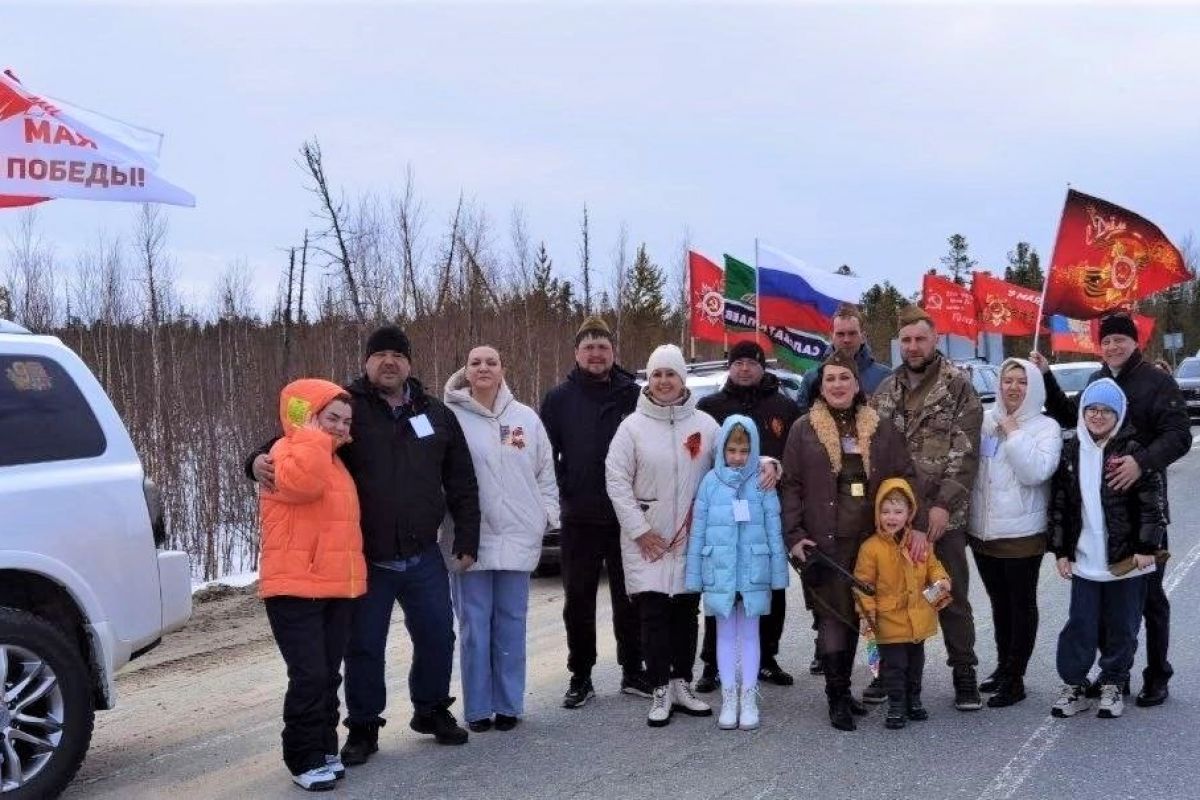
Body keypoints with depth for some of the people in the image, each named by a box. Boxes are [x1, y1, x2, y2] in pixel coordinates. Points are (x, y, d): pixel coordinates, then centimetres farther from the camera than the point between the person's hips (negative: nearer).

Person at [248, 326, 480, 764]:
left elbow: (462, 483, 11)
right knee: (364, 646, 6)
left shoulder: (436, 414, 7)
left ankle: (432, 710, 34)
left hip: (423, 558, 3)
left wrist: (467, 538, 8)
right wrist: (260, 459, -28)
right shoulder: (347, 407, -3)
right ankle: (363, 727, 23)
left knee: (437, 636, 12)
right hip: (366, 559, -3)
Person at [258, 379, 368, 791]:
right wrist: (312, 434, -19)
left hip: (338, 588, 8)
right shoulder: (287, 451, -7)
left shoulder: (334, 460, 19)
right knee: (309, 676, -10)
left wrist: (354, 574, 22)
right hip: (295, 588, -8)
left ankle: (324, 750, 21)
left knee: (329, 675, 12)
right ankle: (304, 760, 0)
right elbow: (301, 482, -31)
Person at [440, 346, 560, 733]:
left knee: (511, 622, 9)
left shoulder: (526, 418, 9)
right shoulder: (452, 418, -2)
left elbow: (545, 473, 14)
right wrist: (455, 528, -9)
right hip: (470, 538, -2)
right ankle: (478, 707, 13)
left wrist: (547, 515, 5)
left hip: (517, 538, 3)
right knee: (474, 625, 3)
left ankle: (509, 704, 18)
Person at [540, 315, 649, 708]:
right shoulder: (559, 398, 1)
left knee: (629, 598, 10)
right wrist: (562, 492, -5)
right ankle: (580, 676, 17)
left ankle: (632, 672, 22)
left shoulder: (633, 395, -1)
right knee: (578, 601, 7)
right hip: (579, 518, 0)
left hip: (626, 516, 0)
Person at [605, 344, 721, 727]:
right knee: (653, 614, -3)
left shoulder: (705, 425, 2)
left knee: (686, 613, 10)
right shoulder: (632, 426, -3)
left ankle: (681, 685, 21)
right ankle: (660, 691, 4)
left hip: (691, 539, 2)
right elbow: (617, 482, -5)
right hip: (647, 540, -2)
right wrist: (640, 530, -9)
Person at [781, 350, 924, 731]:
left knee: (854, 614, 11)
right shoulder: (804, 429, 3)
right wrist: (794, 536, -8)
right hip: (823, 542, -3)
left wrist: (916, 525, -3)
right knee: (832, 616, -4)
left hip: (870, 540, 3)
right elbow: (791, 486, 1)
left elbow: (905, 479, 8)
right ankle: (837, 698, 3)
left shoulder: (882, 429, 10)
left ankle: (842, 688, 24)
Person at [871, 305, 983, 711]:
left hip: (943, 513, -3)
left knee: (953, 595, 6)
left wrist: (943, 506, -16)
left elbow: (965, 452, -9)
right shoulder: (885, 390, 9)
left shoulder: (958, 385, -3)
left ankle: (964, 674, 17)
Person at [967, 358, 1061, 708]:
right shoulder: (985, 420, 5)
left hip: (1022, 533, -4)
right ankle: (1003, 666, 31)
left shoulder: (1046, 427, -5)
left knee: (1021, 604, 5)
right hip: (983, 530, 4)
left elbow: (1036, 472, -19)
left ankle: (1014, 677, 13)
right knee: (999, 603, 17)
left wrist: (1013, 433, -15)